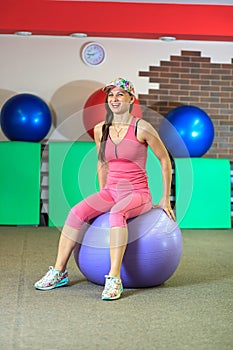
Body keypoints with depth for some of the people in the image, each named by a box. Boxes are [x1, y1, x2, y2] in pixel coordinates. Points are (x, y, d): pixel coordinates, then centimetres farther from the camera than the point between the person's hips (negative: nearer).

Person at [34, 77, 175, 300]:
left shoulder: (142, 128, -8)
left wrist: (166, 199, 2)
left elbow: (165, 160, 1)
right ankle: (59, 271, -14)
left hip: (138, 194, -4)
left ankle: (114, 279, -36)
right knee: (77, 212, -22)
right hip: (111, 191, 5)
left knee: (116, 213, -37)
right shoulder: (100, 130, 6)